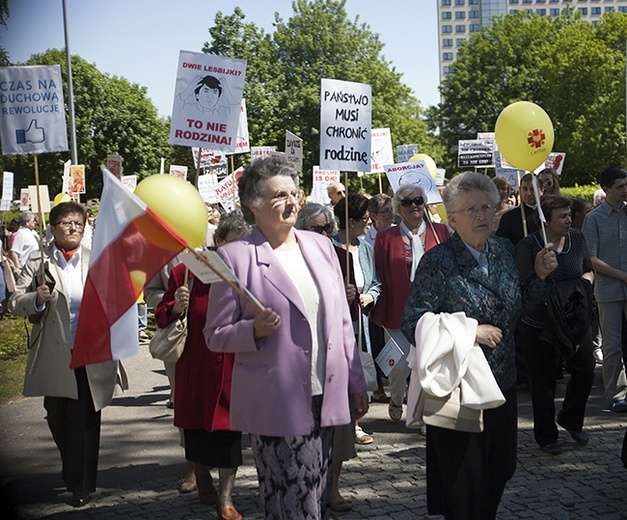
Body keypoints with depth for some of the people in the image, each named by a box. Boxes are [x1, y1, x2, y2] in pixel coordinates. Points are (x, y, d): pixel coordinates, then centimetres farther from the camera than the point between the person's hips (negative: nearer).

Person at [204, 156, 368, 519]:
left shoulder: (321, 246, 11)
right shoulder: (235, 257, -5)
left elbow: (342, 322, 15)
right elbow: (216, 336, -1)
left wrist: (356, 382, 13)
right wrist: (255, 330, -20)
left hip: (326, 400, 5)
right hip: (277, 406, -5)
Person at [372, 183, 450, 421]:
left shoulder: (440, 232, 6)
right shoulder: (386, 237, 2)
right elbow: (380, 278, 2)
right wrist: (379, 313, -2)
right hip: (399, 312, -1)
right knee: (400, 364, 0)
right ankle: (396, 400, 31)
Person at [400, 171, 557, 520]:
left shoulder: (504, 250, 4)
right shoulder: (438, 262, -15)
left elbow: (517, 306, 15)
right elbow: (412, 324, -19)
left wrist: (539, 276, -1)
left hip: (503, 383, 6)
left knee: (498, 472, 19)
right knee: (463, 481, 5)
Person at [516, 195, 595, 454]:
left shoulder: (576, 238, 3)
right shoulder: (528, 245, -13)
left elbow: (588, 271, 15)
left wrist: (582, 284, -5)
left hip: (575, 321, 5)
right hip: (540, 324, -5)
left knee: (585, 371, 9)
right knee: (543, 383, 4)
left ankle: (570, 420, 35)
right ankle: (546, 436, 21)